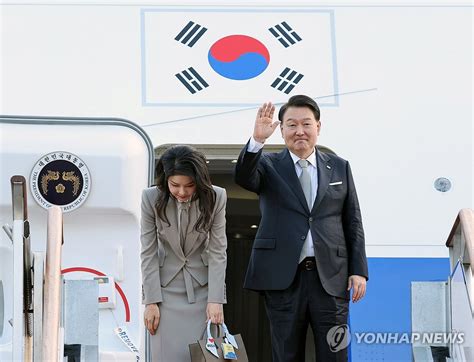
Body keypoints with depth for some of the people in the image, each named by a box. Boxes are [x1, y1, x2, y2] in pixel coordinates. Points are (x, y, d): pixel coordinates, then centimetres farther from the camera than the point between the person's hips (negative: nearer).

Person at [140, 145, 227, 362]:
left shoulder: (215, 198, -13)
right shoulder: (151, 198, -13)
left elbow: (217, 252, -10)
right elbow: (148, 253, -9)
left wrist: (215, 300, -15)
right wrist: (151, 301, -11)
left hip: (201, 290, 0)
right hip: (166, 290, 0)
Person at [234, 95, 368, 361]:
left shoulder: (340, 167, 12)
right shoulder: (269, 165, 7)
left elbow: (353, 223, 11)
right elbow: (244, 177, -15)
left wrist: (359, 270, 3)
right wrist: (257, 140, -31)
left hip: (331, 277, 1)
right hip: (283, 277, -1)